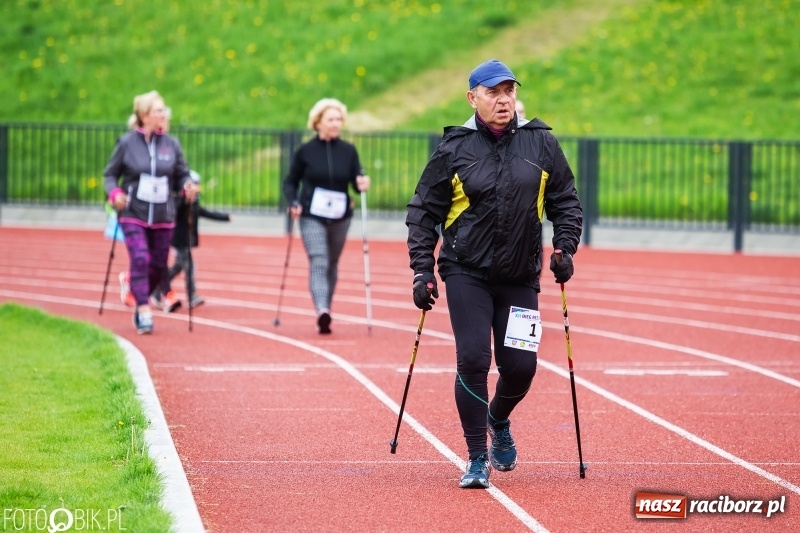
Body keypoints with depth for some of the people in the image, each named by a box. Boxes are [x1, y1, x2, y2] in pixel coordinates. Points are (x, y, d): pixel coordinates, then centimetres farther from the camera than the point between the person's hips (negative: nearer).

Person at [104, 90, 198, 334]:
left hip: (163, 217, 3)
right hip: (133, 214, -3)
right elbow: (110, 174, 5)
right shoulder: (127, 143, -2)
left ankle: (141, 303, 30)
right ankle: (144, 313, -16)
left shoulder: (171, 144, 4)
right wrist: (115, 193, -14)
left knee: (159, 265, 7)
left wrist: (187, 187, -11)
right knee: (140, 259, -17)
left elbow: (182, 175, 11)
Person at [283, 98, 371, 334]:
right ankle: (322, 311, -33)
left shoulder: (348, 151, 3)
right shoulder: (305, 151, -2)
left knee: (332, 264, 13)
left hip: (339, 217, 3)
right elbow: (290, 182, 6)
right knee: (318, 262, -18)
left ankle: (325, 308, 28)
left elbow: (357, 181, 2)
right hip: (312, 217, -3)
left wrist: (362, 184, -21)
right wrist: (293, 203, -12)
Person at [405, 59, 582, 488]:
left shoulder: (541, 144, 3)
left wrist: (564, 248, -2)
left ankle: (498, 421, 34)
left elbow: (566, 202, 13)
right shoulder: (454, 148, -2)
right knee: (473, 361, -11)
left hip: (521, 278, 2)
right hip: (467, 274, -2)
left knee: (520, 366, -1)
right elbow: (424, 211, 3)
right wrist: (423, 271, -3)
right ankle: (477, 459, 2)